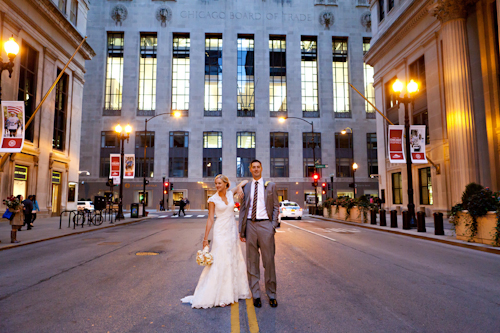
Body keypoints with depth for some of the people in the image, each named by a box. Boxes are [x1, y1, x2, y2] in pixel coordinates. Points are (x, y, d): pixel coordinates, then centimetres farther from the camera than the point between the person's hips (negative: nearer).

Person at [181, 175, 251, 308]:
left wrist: (239, 187, -7)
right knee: (220, 261, -5)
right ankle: (219, 295, 5)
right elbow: (210, 219, -7)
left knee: (234, 260, 13)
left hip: (232, 230, 5)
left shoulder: (230, 193, 3)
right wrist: (205, 239, -9)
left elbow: (245, 181, 15)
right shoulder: (213, 199, -7)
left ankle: (233, 290, 28)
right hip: (221, 231, -5)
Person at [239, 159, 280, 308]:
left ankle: (271, 294, 17)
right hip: (250, 225, 2)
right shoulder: (246, 187, 10)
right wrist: (241, 230, 4)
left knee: (269, 260, 3)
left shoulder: (270, 185, 6)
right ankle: (256, 294, 19)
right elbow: (242, 209, 10)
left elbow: (276, 207, 5)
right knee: (252, 261, 7)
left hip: (265, 225, -2)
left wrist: (273, 226, -5)